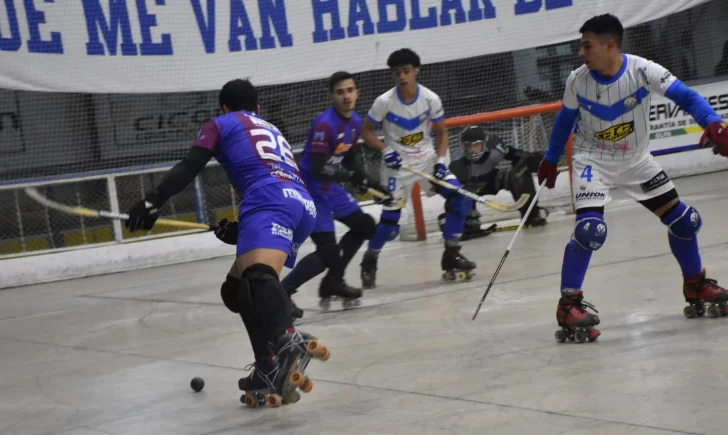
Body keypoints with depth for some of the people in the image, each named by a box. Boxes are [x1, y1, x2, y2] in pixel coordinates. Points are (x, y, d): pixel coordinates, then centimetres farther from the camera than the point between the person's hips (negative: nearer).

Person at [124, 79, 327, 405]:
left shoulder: (221, 124, 21)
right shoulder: (273, 133, 40)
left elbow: (189, 168, 5)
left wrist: (153, 201, -1)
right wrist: (241, 230, 46)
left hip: (271, 200, -7)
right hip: (305, 206, 7)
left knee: (258, 273, -33)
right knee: (237, 289, 19)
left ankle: (289, 340, -63)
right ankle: (272, 372, 6)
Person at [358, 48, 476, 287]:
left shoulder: (430, 99, -9)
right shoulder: (385, 102, -14)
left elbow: (441, 132, 3)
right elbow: (366, 130, -3)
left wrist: (441, 160, -10)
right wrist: (384, 150, -18)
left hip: (427, 159, 3)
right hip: (397, 164, -3)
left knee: (460, 197, -13)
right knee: (390, 218, -7)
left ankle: (451, 255, 2)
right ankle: (369, 262, 20)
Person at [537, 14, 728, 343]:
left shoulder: (642, 71, -20)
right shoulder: (578, 81, -14)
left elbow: (685, 96, -22)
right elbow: (566, 119, 4)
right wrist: (550, 160, 13)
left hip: (636, 161, 2)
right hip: (593, 161, -2)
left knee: (684, 220, 4)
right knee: (589, 229, -24)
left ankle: (696, 288, 26)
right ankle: (569, 305, -14)